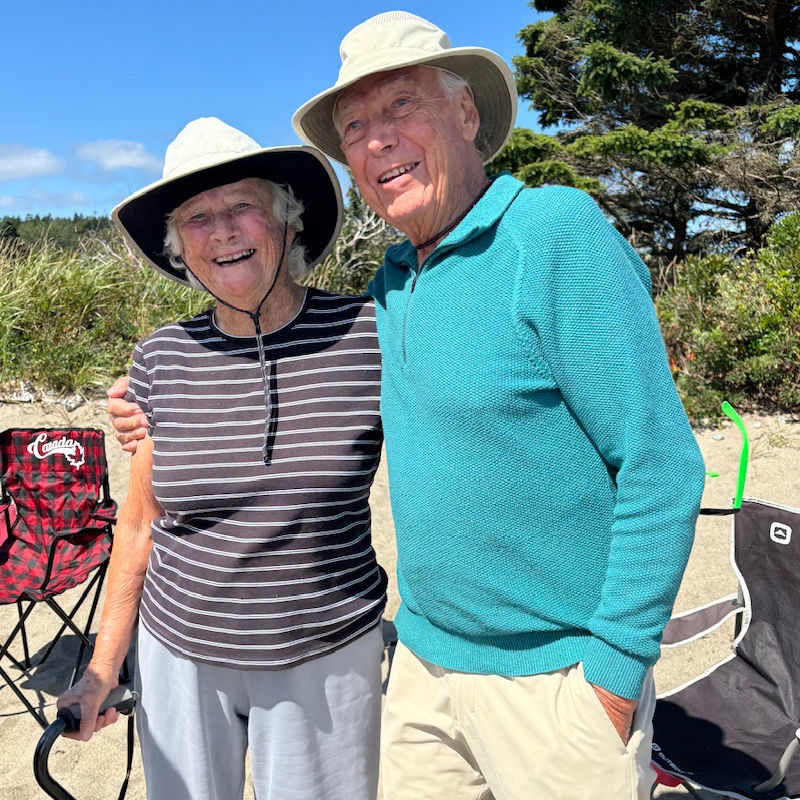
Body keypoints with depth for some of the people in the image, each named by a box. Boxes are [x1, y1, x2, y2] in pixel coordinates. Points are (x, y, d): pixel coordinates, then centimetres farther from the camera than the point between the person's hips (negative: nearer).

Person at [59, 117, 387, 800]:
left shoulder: (370, 336, -13)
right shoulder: (163, 359, -5)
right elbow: (141, 522, 4)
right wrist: (104, 666, 8)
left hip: (325, 657, -2)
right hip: (179, 651, 3)